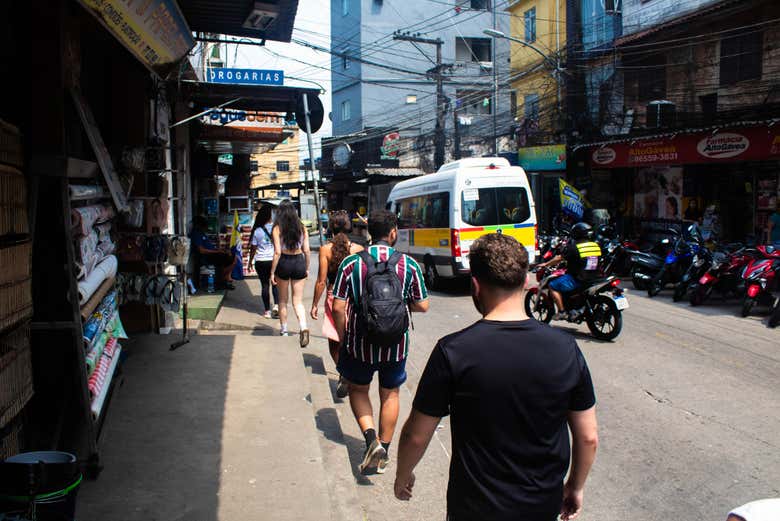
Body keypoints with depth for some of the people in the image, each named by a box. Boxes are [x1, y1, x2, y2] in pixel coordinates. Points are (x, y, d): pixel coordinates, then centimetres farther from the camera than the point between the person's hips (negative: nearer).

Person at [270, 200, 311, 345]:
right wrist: (307, 268, 13)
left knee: (283, 299, 16)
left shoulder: (277, 228, -8)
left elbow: (277, 252, -12)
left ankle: (284, 330, 27)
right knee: (298, 301, 5)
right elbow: (307, 250, 2)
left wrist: (272, 272, -6)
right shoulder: (302, 227, 1)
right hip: (299, 262, 2)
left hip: (284, 263, -2)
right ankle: (304, 328, -16)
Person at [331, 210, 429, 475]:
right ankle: (384, 451, 28)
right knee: (390, 394, 19)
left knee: (358, 389, 21)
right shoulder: (409, 264, -9)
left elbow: (338, 307, -10)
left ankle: (370, 437, 1)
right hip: (395, 344, 1)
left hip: (360, 343, 0)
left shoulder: (351, 262, -10)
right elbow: (422, 306, -3)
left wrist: (343, 337, 5)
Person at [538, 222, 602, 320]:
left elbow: (559, 258, -7)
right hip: (593, 278, 8)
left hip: (577, 279, -8)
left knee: (553, 285, 2)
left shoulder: (573, 248, -14)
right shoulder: (596, 245, 6)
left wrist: (545, 264, 7)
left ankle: (561, 311, -5)